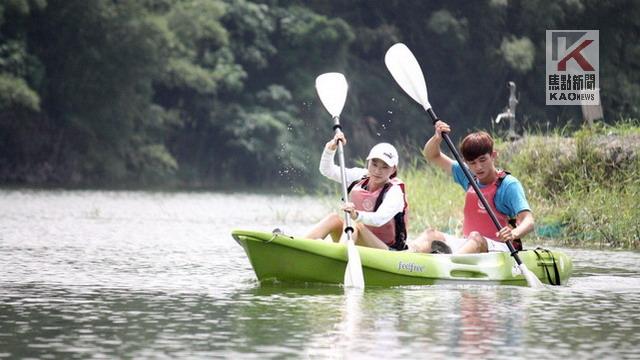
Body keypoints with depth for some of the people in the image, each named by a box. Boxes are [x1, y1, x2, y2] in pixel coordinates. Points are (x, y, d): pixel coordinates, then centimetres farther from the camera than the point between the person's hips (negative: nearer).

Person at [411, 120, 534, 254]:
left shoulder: (509, 184, -7)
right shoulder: (469, 177, 12)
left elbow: (528, 221, -19)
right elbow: (432, 156, 18)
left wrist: (514, 234, -41)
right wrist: (437, 138, -4)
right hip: (468, 244, 7)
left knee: (476, 238, -36)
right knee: (431, 234, -13)